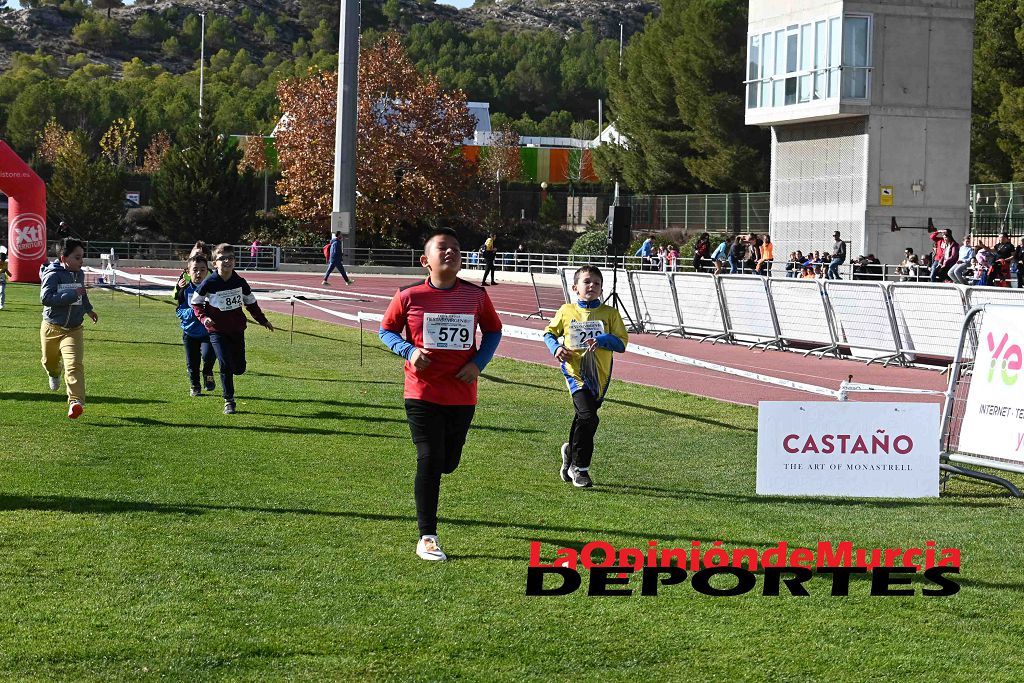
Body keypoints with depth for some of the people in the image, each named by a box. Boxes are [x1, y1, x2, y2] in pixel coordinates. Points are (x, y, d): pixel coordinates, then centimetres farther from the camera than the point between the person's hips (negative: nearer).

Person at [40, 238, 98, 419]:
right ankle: (54, 375, 59)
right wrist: (72, 295, -31)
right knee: (50, 361, 20)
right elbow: (45, 298, -30)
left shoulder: (79, 274, 6)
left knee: (74, 364, -19)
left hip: (74, 330, 2)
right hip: (51, 328, -2)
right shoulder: (53, 275, -15)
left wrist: (88, 309, 39)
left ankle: (76, 402, -30)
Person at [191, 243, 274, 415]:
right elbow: (195, 303, 1)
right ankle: (229, 401, 1)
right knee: (226, 365, -13)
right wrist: (204, 318, -15)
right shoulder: (209, 283, -11)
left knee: (239, 367, 5)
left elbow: (251, 303, 14)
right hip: (217, 331, -4)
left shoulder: (240, 282, -1)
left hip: (237, 330, 4)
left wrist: (263, 320, 17)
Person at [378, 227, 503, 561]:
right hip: (423, 393, -3)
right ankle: (427, 538, 0)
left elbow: (494, 330, 13)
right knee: (429, 462, -8)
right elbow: (386, 330, 5)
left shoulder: (476, 295, -1)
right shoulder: (409, 296, -7)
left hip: (463, 394, 3)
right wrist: (409, 351, -13)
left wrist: (479, 362, -4)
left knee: (447, 463, 13)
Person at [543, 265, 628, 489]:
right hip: (575, 371, -3)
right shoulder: (566, 311, 4)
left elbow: (621, 343, 0)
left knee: (583, 418, 12)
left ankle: (571, 452, 41)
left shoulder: (610, 313, 4)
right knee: (588, 417, -18)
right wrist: (555, 347, -4)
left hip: (599, 374, 3)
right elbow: (549, 333, 16)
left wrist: (602, 340, -18)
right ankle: (580, 468, -4)